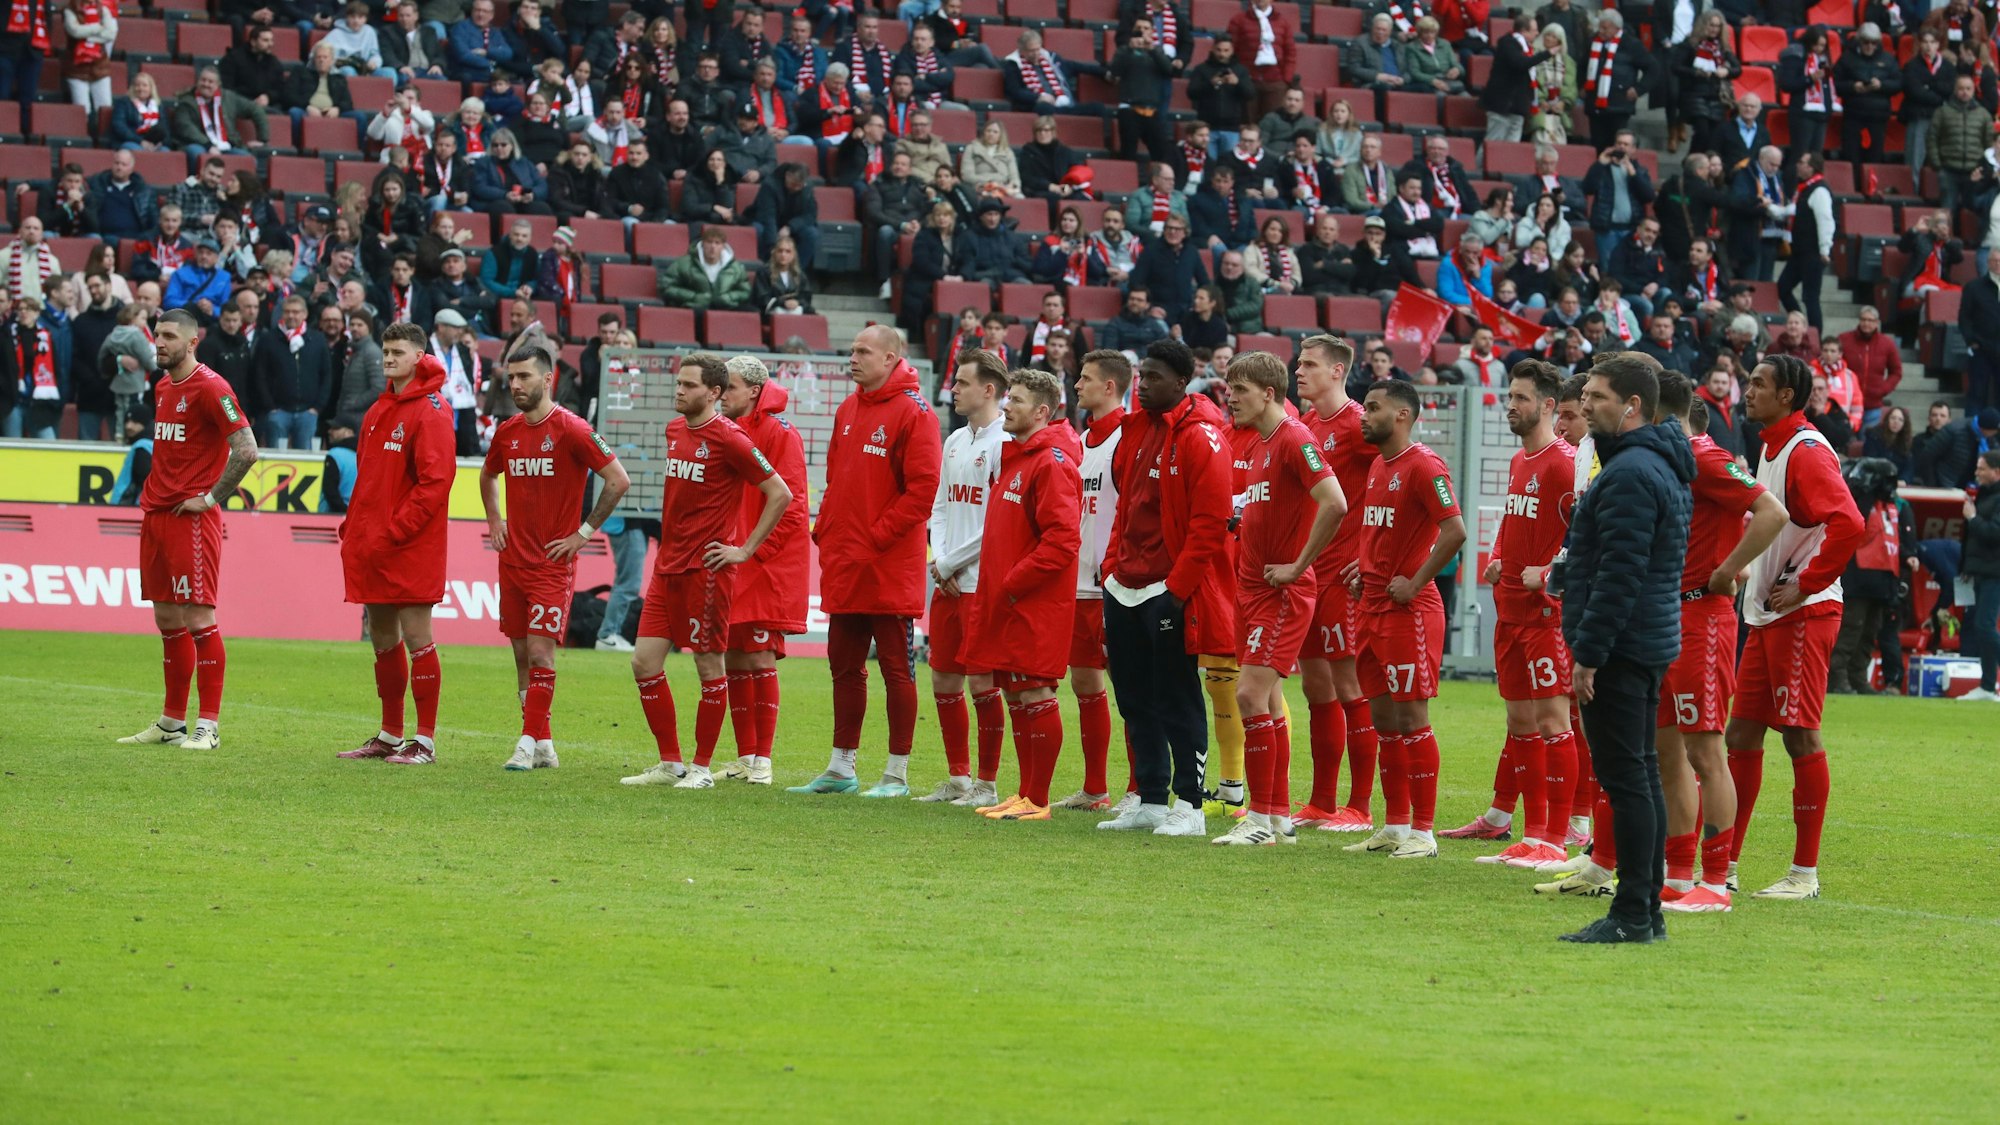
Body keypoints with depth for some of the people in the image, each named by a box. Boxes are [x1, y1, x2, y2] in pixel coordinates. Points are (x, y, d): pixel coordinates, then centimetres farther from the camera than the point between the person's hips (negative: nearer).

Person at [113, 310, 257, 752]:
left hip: (191, 518, -9)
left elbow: (246, 450, -17)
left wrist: (211, 498, -13)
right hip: (155, 513, 9)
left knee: (197, 617, -9)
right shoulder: (162, 387, 16)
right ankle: (171, 721, 18)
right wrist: (153, 490, 17)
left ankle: (207, 726, -8)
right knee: (167, 620, 11)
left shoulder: (209, 388, -11)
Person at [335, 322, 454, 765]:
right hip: (371, 545, 8)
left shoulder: (430, 412, -10)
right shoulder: (379, 410, 15)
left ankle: (425, 740, -2)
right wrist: (353, 527, 11)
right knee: (382, 638, 12)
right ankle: (389, 736, 20)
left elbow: (435, 481, -17)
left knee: (416, 637, -5)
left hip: (410, 546, -8)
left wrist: (395, 531, -18)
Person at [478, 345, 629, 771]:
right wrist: (494, 520, 16)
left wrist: (585, 532, -9)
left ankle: (528, 744, -10)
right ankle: (543, 746, 13)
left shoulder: (571, 430, -11)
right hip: (513, 558, 6)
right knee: (521, 653, 7)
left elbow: (618, 480, -11)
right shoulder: (507, 431, 9)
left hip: (553, 562, -6)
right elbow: (488, 475, 30)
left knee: (540, 651, -12)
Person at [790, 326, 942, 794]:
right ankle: (840, 768, 19)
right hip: (843, 564, 8)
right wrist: (825, 532, 8)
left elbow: (922, 487, -15)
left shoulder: (912, 412, -10)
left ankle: (897, 772, 5)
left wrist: (878, 537, -16)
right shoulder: (848, 411, 14)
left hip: (890, 565, -8)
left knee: (895, 668, 0)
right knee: (844, 667, 12)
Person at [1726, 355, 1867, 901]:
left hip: (1803, 613, -10)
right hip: (1765, 615, 10)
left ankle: (1805, 873, -1)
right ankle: (1724, 866, 14)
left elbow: (1847, 523, -27)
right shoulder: (1770, 449, 16)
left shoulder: (1807, 452, -15)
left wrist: (1805, 586, -21)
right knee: (1741, 734, 9)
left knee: (1800, 734, -6)